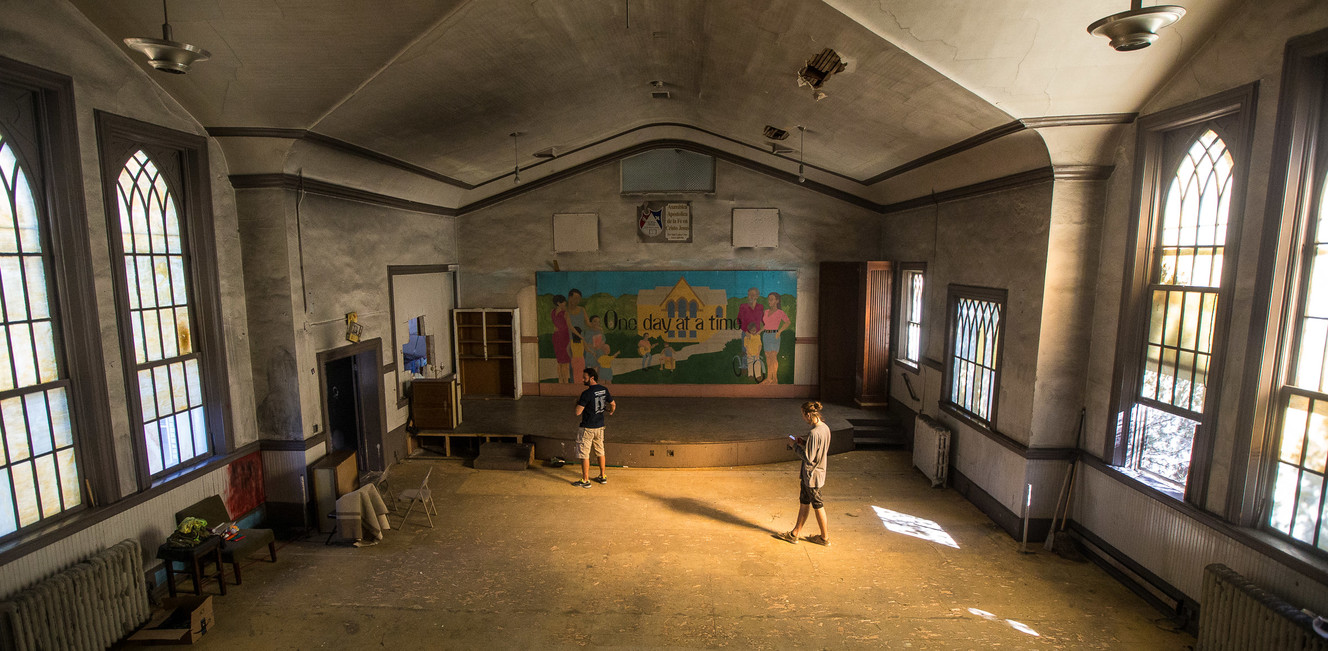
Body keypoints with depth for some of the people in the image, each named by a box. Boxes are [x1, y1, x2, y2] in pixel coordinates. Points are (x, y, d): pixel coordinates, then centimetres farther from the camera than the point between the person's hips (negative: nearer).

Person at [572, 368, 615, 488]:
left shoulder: (586, 393, -21)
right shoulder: (604, 390, 0)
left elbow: (578, 412, -21)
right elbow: (613, 405, 12)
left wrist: (577, 402, -1)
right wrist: (610, 412, 33)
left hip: (587, 428, -7)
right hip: (600, 426, 7)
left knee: (584, 455, 4)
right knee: (600, 452, 19)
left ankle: (585, 481, 9)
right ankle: (603, 477, 28)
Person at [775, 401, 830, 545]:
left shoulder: (814, 433, -27)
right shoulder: (825, 428, 2)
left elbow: (808, 458, -25)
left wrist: (796, 446, -12)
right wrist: (804, 442, 5)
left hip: (812, 475, -9)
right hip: (812, 473, 9)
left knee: (817, 505, 8)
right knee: (804, 502, 17)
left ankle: (824, 537, 26)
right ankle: (794, 534, 29)